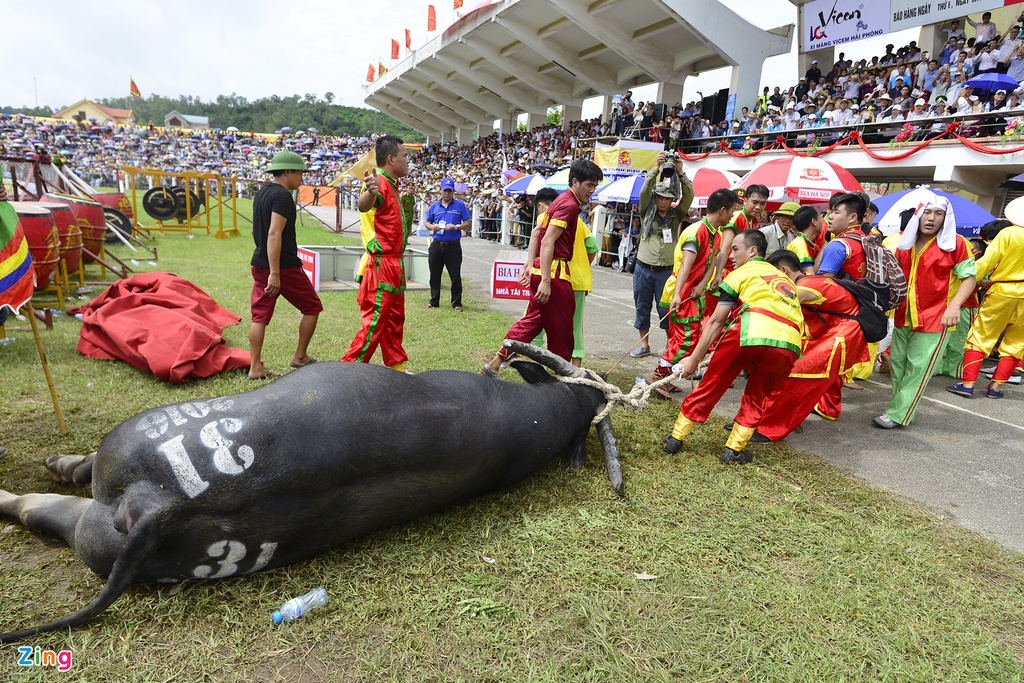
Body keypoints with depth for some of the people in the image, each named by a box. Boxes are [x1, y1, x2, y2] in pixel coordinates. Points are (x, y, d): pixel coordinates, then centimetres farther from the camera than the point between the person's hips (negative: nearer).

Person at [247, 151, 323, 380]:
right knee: (312, 308, 9)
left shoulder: (261, 193, 14)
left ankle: (255, 368, 9)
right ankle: (300, 357, 16)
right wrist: (275, 273, -27)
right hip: (284, 266, -9)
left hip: (259, 264, 9)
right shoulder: (283, 196, -15)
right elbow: (274, 234, -24)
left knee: (260, 316, 8)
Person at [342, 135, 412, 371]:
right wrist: (369, 193, -61)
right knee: (375, 321, -6)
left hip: (393, 264, 10)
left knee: (395, 319, 18)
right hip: (382, 264, -10)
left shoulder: (391, 184, 14)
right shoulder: (380, 182, -17)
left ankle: (396, 366, 30)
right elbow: (363, 205, -41)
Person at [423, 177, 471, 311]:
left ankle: (457, 303, 7)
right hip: (436, 245, 3)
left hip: (453, 246, -3)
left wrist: (456, 227, -15)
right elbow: (426, 222, 15)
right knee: (434, 275, 8)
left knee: (455, 276, -2)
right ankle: (434, 301, 18)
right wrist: (432, 227, -7)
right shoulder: (434, 206, 12)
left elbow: (468, 222, 1)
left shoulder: (460, 205, 3)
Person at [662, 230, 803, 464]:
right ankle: (734, 449, 21)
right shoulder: (786, 280, 35)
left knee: (710, 386, 13)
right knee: (757, 396, 26)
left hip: (751, 331, -4)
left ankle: (676, 438, 22)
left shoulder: (741, 273, 19)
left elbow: (716, 322, 14)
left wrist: (693, 359, 18)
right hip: (789, 344, 4)